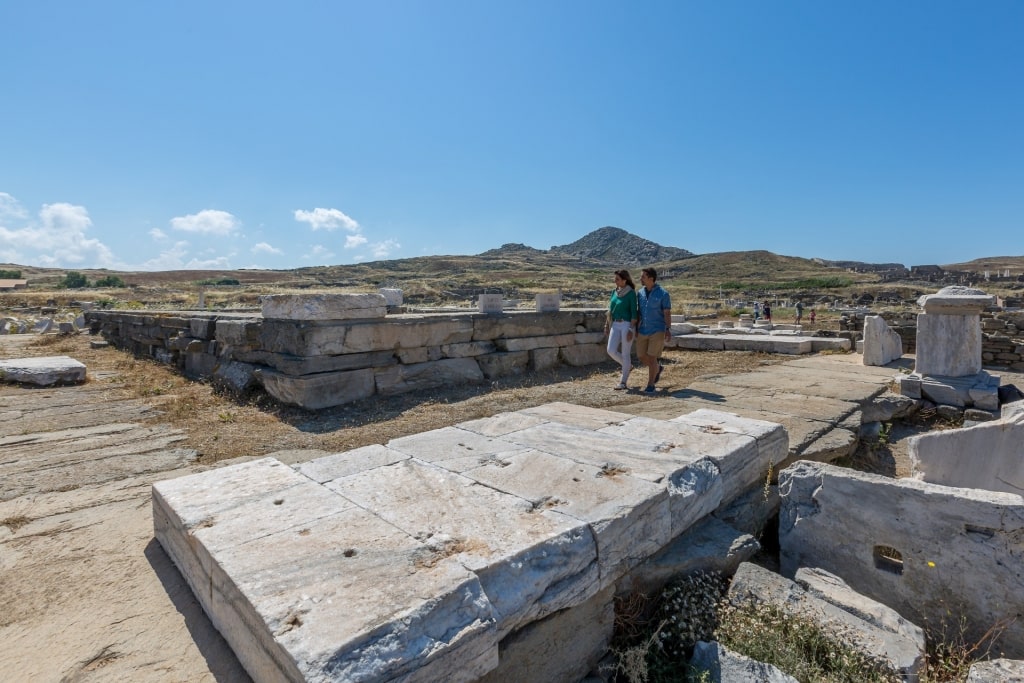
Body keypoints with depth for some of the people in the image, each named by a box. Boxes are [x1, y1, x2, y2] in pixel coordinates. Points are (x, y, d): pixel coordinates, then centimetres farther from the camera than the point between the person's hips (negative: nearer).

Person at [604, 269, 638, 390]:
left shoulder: (631, 293, -9)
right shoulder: (614, 292, 10)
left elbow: (634, 312, -12)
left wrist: (631, 329, -17)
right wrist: (607, 325, 12)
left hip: (627, 325, -6)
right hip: (615, 325, 6)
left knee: (625, 353, -1)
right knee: (611, 351, -3)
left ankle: (623, 382, 9)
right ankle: (627, 366, 25)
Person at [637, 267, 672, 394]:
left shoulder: (663, 294, -8)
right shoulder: (640, 293, 6)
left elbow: (667, 313, -9)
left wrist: (668, 329, -19)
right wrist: (636, 328, 11)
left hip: (658, 331, -5)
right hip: (643, 330, 5)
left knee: (652, 358, -8)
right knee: (642, 357, 7)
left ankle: (650, 385, 4)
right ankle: (657, 368, 37)